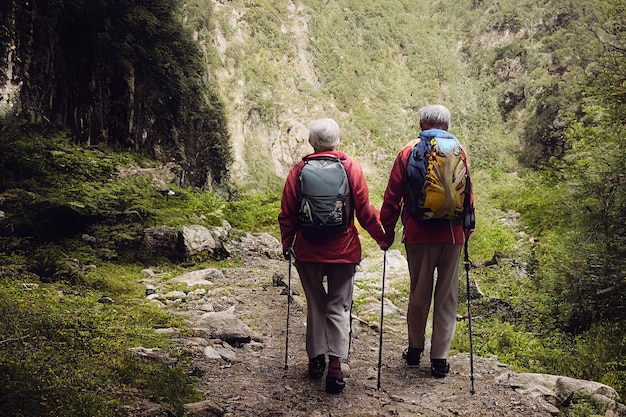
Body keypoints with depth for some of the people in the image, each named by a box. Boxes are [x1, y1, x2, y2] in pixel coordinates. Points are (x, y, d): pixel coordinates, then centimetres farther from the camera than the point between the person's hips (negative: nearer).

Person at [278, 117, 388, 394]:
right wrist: (382, 237, 10)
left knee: (315, 305, 17)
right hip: (343, 250, -1)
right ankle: (335, 366, -4)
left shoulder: (299, 170, -3)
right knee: (339, 307, 6)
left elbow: (287, 213, 1)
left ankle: (316, 358, 24)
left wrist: (286, 243, 16)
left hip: (307, 250, 1)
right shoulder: (351, 167, -4)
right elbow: (364, 210, -4)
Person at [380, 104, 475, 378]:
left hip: (418, 234, 0)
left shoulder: (408, 152, 0)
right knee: (447, 297, 7)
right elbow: (468, 194, 7)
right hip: (452, 234, 1)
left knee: (419, 294, 14)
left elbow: (392, 196, 0)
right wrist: (467, 228, 18)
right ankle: (439, 359, 11)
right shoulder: (457, 152, 3)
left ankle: (415, 349, 27)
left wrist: (387, 232, 7)